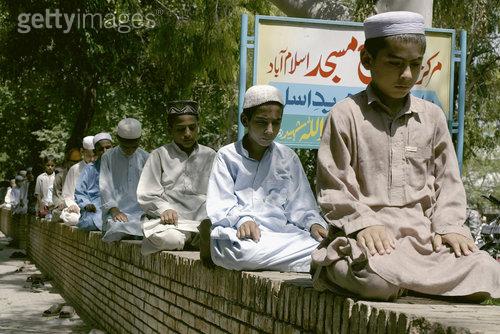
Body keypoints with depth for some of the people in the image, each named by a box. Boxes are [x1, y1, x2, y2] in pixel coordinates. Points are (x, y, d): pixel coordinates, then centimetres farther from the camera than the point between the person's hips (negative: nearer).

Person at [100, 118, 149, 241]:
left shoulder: (145, 158, 14)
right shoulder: (108, 157, 9)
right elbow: (105, 187, 1)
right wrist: (114, 209, -14)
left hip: (141, 211, 1)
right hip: (117, 212, -1)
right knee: (118, 226, -35)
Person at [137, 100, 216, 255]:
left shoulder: (209, 156, 18)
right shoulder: (159, 155, 12)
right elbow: (146, 195, 5)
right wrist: (164, 209, -16)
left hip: (202, 219, 1)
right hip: (169, 220, -1)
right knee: (171, 238, -37)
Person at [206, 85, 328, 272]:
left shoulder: (288, 158, 21)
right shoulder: (227, 156, 13)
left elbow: (300, 205, 15)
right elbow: (221, 205, 1)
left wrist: (313, 223, -8)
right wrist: (243, 219, -21)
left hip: (280, 231, 1)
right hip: (238, 232, -1)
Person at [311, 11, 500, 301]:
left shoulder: (432, 116, 13)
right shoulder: (347, 114, 1)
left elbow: (447, 181, 15)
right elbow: (333, 187, -1)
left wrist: (449, 225, -2)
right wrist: (362, 223, -15)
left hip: (423, 233, 5)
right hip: (368, 235, -5)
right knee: (377, 278, -39)